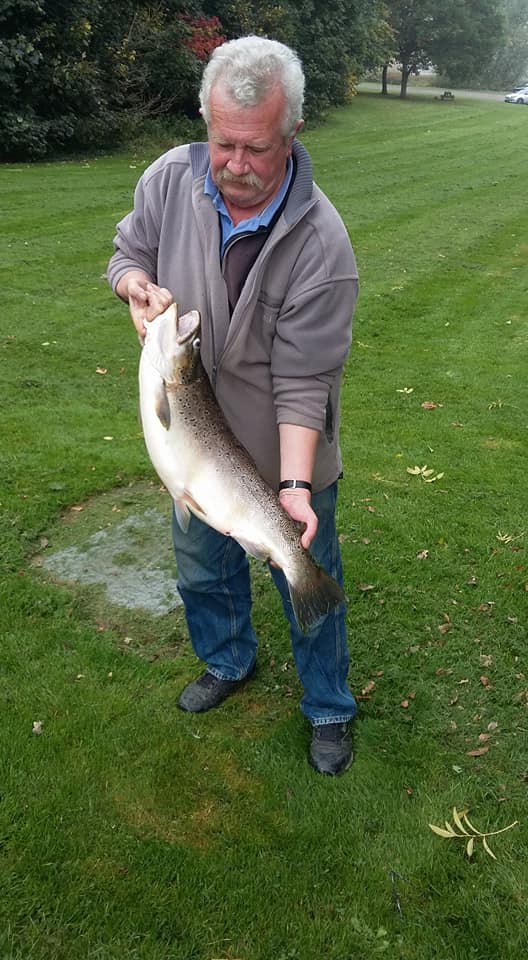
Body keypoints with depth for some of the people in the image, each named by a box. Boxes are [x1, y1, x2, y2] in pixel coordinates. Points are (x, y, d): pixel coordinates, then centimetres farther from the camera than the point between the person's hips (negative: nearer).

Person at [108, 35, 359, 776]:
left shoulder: (321, 244, -26)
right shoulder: (169, 179, -13)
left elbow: (302, 384, -24)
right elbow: (128, 251, 7)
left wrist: (293, 484, -35)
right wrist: (138, 285, -17)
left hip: (286, 462, -4)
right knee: (202, 573, 25)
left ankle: (329, 710, 40)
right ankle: (228, 662, 55)